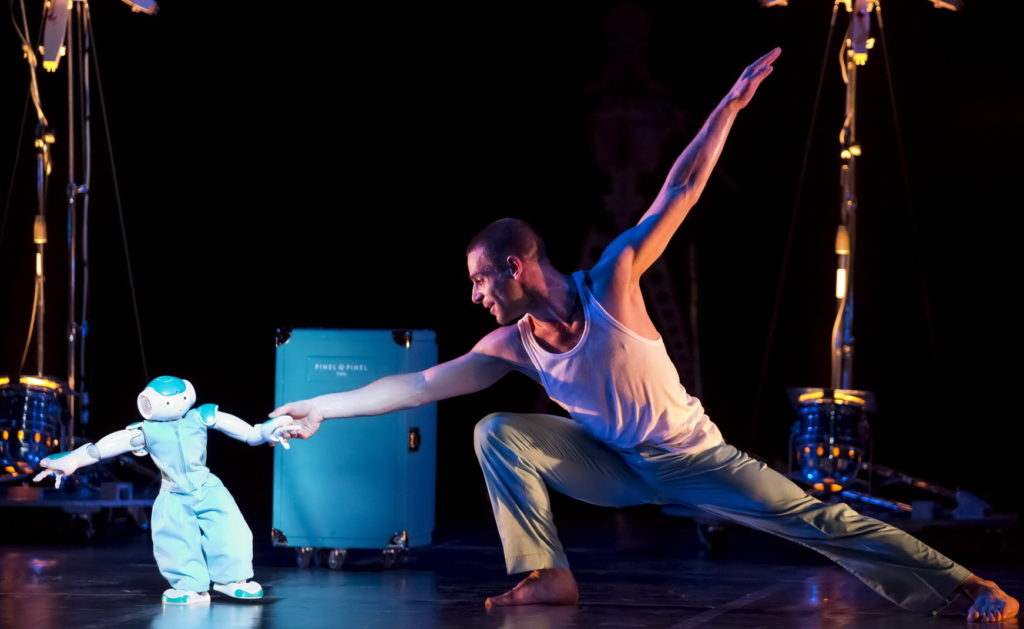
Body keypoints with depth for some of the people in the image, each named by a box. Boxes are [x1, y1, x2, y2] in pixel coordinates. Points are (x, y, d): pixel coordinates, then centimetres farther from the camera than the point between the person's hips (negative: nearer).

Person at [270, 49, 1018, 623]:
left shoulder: (610, 283, -22)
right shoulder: (512, 346, -9)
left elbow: (680, 192, -22)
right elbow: (420, 383, -6)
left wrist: (730, 104, -24)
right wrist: (323, 406, -8)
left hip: (689, 455, -4)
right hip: (617, 467, 4)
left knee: (813, 517, -10)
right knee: (498, 433, -14)